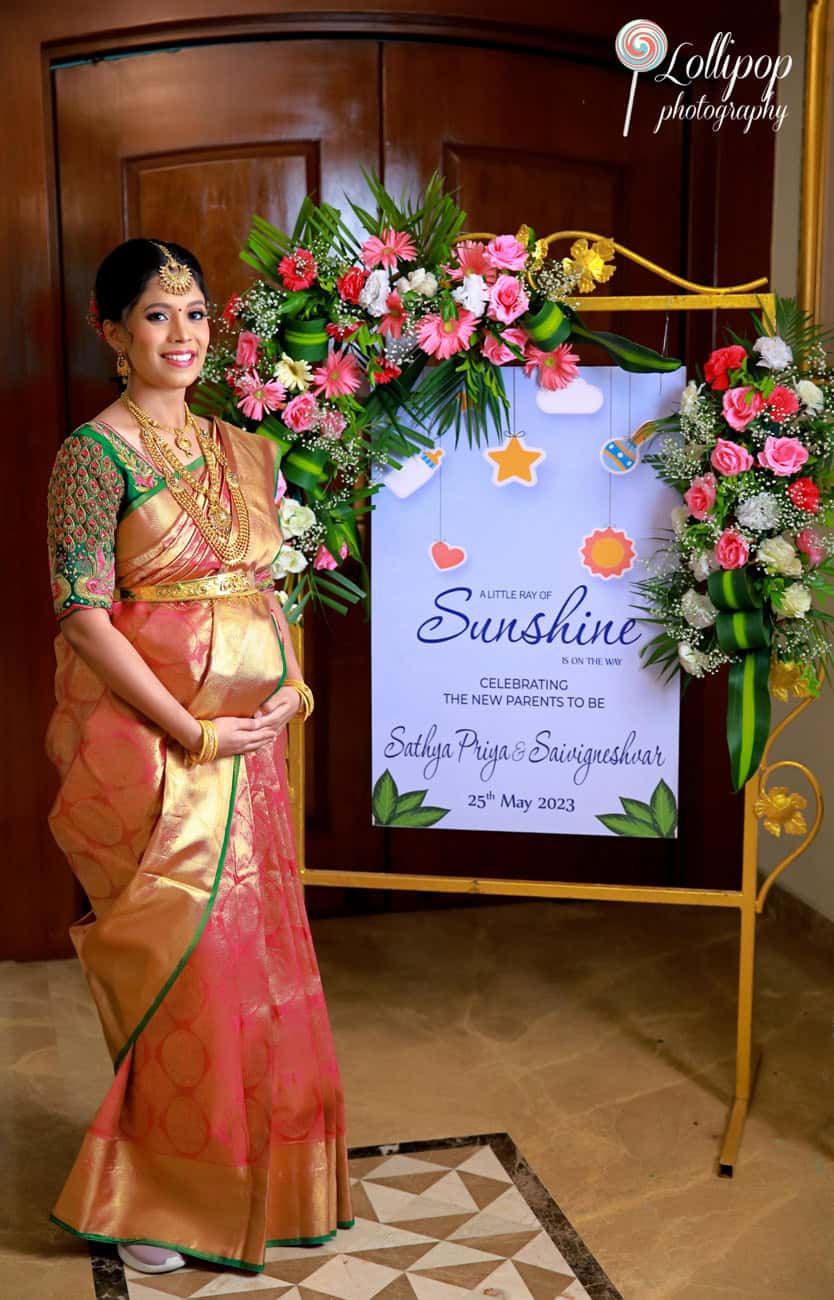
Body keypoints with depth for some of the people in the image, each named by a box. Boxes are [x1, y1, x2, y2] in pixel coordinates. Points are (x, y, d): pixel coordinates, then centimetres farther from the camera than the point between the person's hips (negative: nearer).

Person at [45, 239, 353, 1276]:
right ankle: (151, 1194, 20)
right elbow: (84, 614, -14)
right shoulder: (95, 454, -9)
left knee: (253, 950, 13)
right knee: (180, 954, -1)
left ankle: (248, 1170, 33)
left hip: (249, 735, 6)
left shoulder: (240, 450, 12)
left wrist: (290, 685, -2)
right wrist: (191, 731, -17)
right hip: (150, 741, -6)